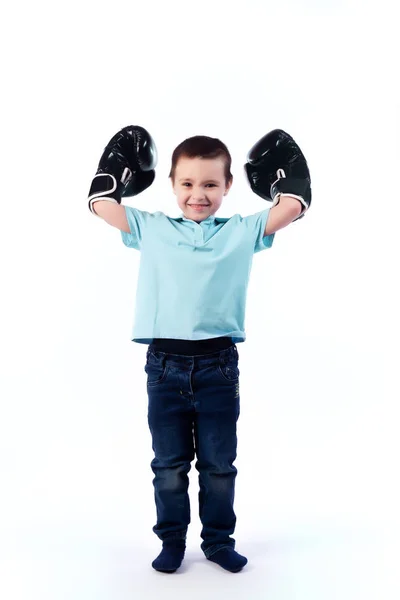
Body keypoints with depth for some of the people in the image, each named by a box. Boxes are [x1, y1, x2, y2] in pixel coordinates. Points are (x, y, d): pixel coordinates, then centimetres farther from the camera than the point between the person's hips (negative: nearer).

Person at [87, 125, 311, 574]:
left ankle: (219, 541, 29)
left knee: (219, 465, 12)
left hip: (218, 364, 0)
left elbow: (292, 207, 0)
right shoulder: (151, 228, 8)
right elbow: (100, 205, 10)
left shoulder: (243, 231, 6)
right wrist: (120, 170, 15)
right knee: (169, 465, 13)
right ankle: (172, 541, 28)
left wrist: (282, 177, 12)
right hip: (165, 364, 1)